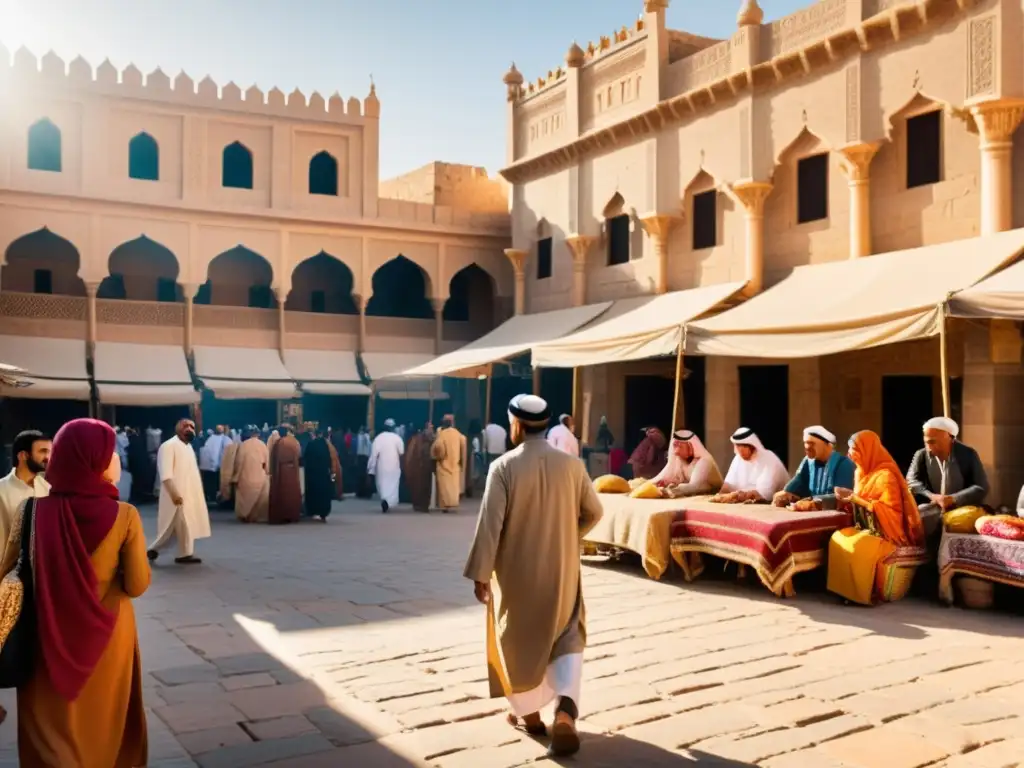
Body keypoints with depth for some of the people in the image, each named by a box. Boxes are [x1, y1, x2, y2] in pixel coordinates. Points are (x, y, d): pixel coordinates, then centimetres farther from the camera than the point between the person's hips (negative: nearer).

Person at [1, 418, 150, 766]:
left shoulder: (33, 511, -15)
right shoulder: (125, 516, -19)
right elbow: (137, 585, -13)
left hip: (49, 638, 0)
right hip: (107, 637, 0)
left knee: (52, 730, 19)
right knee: (104, 724, 23)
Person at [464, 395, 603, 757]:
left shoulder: (504, 467, -15)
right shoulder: (572, 465, -5)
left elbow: (489, 525, -17)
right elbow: (593, 512, 7)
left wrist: (480, 574, -10)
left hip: (517, 571, -2)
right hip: (561, 571, 2)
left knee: (520, 641, 17)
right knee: (567, 640, 13)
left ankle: (529, 712, 29)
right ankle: (565, 710, -6)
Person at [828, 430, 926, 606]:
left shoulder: (885, 475, -16)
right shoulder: (862, 472, 11)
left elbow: (889, 510, -21)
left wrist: (856, 499, -21)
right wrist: (850, 497, -3)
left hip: (887, 532, -8)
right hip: (868, 528, 8)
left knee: (856, 547, -33)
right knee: (837, 538, -19)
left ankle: (867, 593, -17)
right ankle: (845, 589, -16)